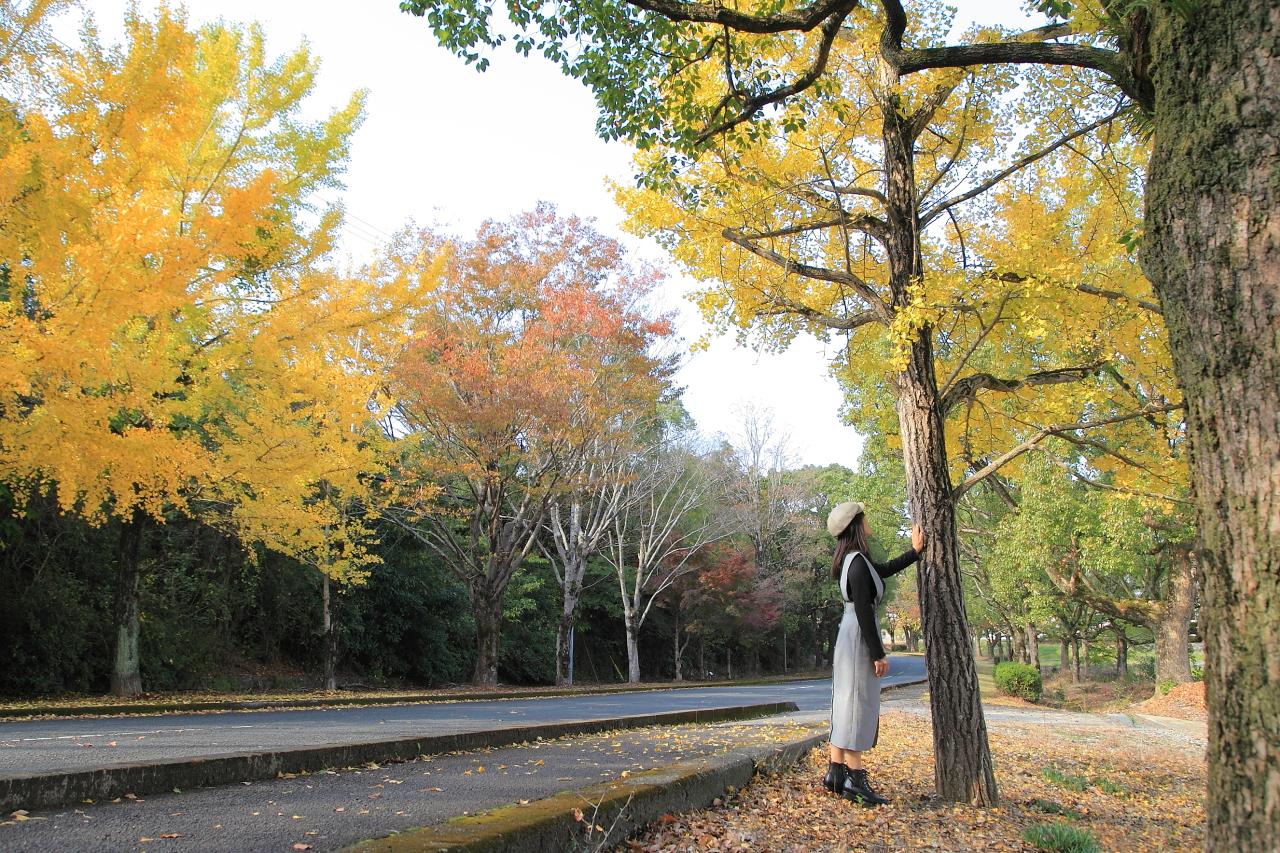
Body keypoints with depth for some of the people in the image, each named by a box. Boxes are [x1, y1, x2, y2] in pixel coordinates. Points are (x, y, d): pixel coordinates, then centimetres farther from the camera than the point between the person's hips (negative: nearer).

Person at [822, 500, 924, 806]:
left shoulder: (851, 561, 12)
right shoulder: (858, 562, -17)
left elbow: (885, 570, 28)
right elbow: (863, 611, -19)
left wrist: (915, 551, 29)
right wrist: (878, 654, -16)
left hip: (847, 636, 10)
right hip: (859, 636, -10)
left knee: (845, 705, 12)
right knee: (858, 704, -6)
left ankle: (835, 772, 16)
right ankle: (855, 780, -2)